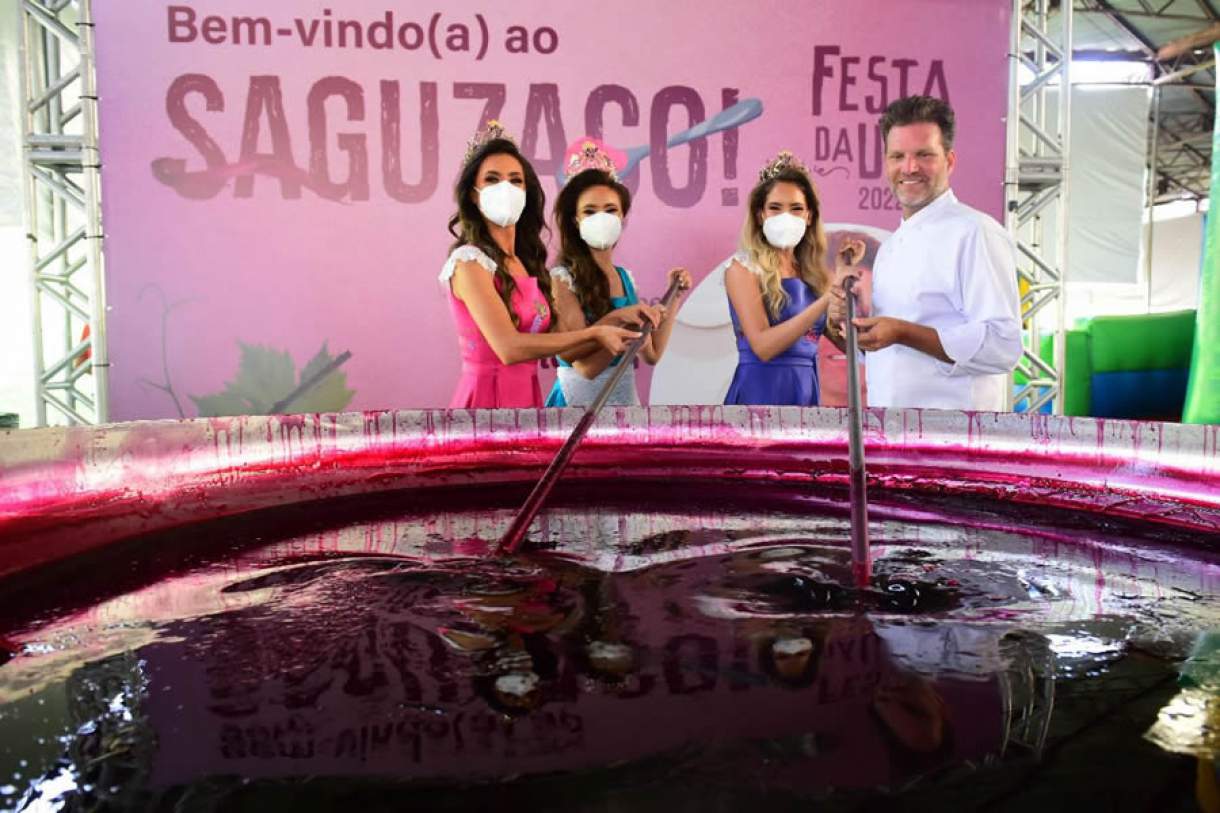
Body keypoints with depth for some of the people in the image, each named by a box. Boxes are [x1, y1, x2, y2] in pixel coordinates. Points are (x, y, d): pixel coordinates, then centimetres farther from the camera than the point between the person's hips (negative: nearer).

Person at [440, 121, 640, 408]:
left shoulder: (528, 262, 9)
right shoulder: (469, 262, -12)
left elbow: (554, 336, 4)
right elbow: (509, 348, -21)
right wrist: (595, 334, -14)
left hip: (529, 395, 7)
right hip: (488, 395, -7)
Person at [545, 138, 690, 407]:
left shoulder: (626, 278, 5)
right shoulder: (561, 279, -13)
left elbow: (651, 354, 4)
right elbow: (584, 365, -18)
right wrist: (624, 322, -26)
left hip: (626, 398, 6)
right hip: (580, 401, -5)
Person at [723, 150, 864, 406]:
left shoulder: (811, 271, 9)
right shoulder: (744, 267, -6)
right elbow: (763, 346, -18)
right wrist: (826, 300, -23)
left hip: (806, 390, 5)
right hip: (762, 391, -5)